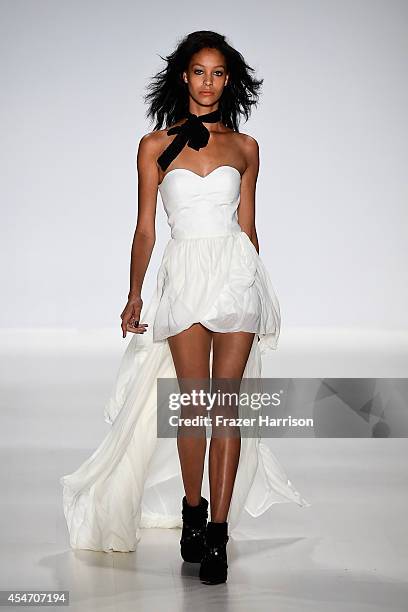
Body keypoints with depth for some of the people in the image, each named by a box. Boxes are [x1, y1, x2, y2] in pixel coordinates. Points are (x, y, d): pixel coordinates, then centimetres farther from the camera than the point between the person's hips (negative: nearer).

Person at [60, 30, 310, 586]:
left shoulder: (244, 147, 11)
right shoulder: (156, 145, 7)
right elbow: (145, 228, 7)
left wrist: (258, 291, 17)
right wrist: (135, 294, 0)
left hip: (238, 273, 1)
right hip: (183, 275, -1)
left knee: (225, 403, -4)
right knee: (195, 403, -4)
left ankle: (217, 534, -3)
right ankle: (193, 510, 17)